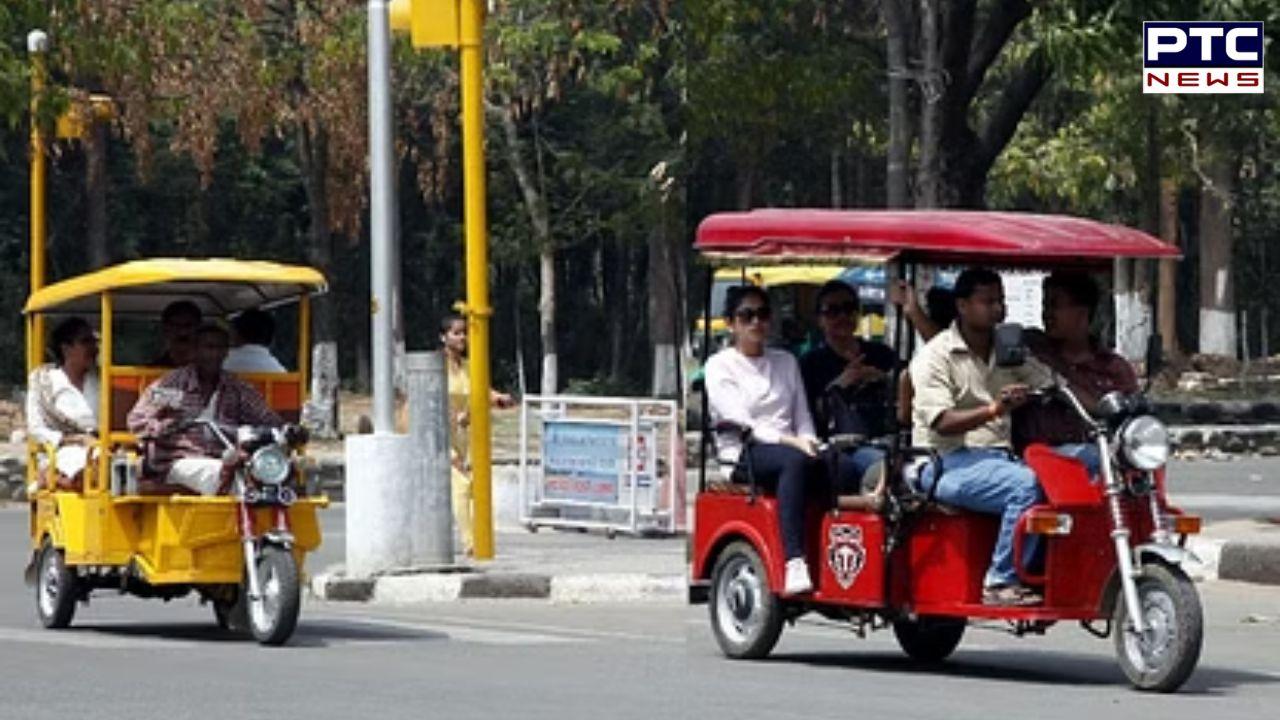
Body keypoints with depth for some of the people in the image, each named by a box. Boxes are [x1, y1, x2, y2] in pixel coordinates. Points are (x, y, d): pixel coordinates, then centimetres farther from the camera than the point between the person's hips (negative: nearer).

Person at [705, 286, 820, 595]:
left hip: (788, 448, 4)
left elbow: (802, 417, 18)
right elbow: (740, 423, -7)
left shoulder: (786, 362, 23)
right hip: (743, 454, -4)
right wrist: (789, 442, -19)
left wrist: (809, 442, -5)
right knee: (795, 462, -39)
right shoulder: (719, 366, 6)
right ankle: (794, 563, -47)